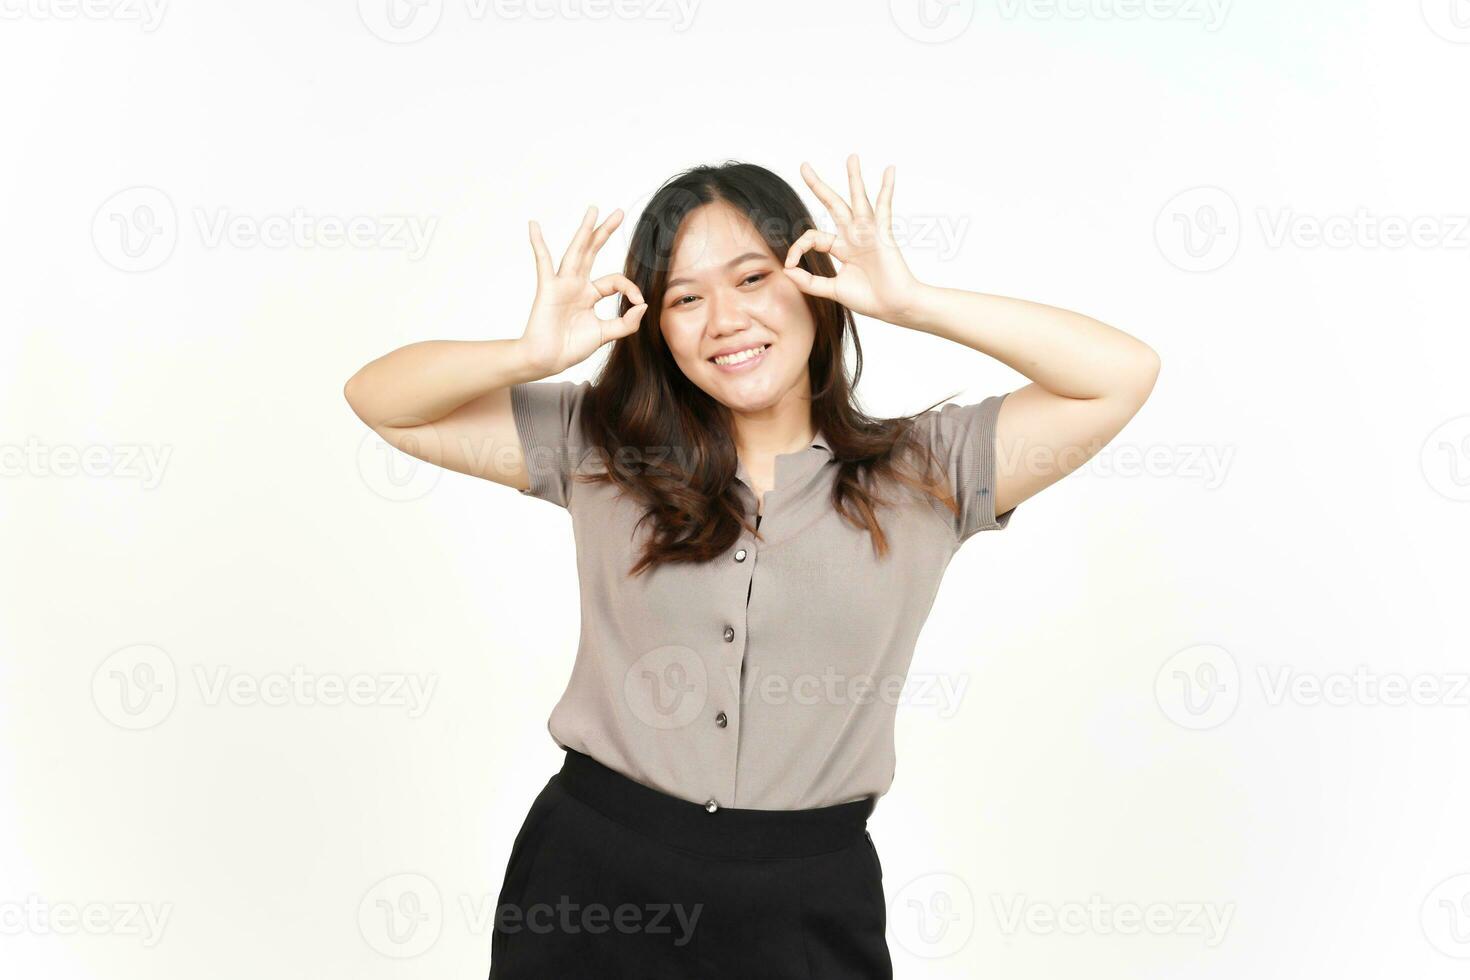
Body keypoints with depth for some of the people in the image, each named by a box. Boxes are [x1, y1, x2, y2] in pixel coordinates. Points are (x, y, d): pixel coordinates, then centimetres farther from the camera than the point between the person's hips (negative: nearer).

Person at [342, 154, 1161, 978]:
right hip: (591, 878, 1)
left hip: (807, 906, -1)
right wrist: (531, 355, -16)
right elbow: (382, 401, 3)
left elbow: (1124, 374, -7)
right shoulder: (598, 449, 3)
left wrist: (912, 304, -15)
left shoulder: (921, 477, 0)